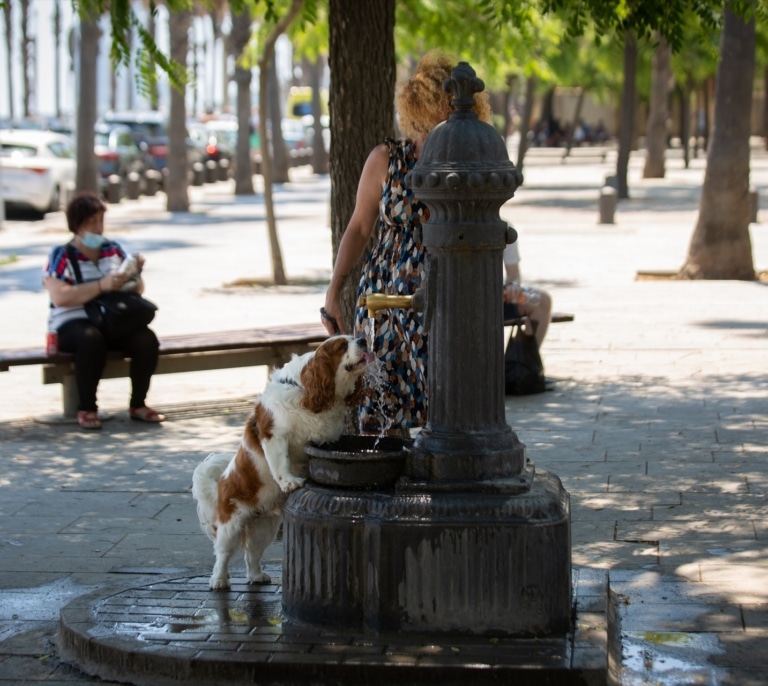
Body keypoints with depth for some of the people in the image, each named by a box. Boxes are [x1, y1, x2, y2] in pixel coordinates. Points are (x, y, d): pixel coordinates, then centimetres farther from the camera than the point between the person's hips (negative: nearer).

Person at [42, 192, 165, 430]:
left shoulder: (114, 250, 13)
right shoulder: (61, 255, -1)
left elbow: (138, 291, 19)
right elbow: (59, 297, -17)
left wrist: (136, 273, -4)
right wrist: (102, 285, -24)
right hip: (73, 324, -4)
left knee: (147, 339, -25)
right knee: (92, 339, -38)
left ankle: (138, 405, -9)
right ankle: (86, 409, -23)